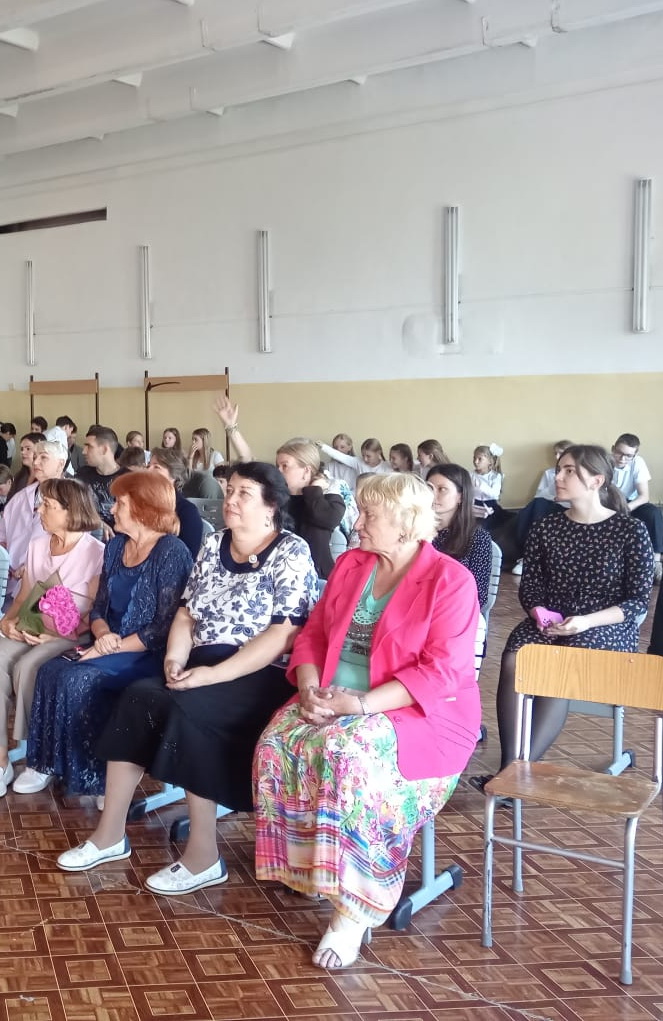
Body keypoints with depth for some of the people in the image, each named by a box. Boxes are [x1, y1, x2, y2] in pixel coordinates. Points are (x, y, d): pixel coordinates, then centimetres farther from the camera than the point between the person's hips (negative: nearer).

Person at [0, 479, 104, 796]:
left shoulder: (95, 552, -8)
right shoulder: (37, 545, 13)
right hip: (30, 630, 5)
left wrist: (55, 634, -21)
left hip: (71, 636, -5)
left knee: (27, 666, -32)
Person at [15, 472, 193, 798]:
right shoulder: (115, 547, 11)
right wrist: (102, 635, -10)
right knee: (51, 670, -16)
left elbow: (164, 629, -18)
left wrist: (112, 647, -18)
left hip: (149, 655, -7)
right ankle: (48, 762, -6)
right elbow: (99, 607, 12)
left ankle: (91, 773, -11)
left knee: (79, 680, -26)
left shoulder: (172, 552, -14)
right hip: (110, 647, 7)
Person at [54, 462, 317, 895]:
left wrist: (215, 674, -22)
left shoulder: (291, 553, -8)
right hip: (204, 668, 6)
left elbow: (282, 636, -17)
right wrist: (176, 657, -7)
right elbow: (187, 614, 13)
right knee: (139, 697, -18)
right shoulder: (214, 545, 12)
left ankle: (204, 857, -18)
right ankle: (111, 834, -8)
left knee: (185, 710, -30)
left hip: (262, 678, -6)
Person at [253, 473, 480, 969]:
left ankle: (354, 908, -25)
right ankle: (307, 869, -9)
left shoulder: (450, 581, -10)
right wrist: (310, 686, -8)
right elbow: (314, 633, 13)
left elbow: (442, 671, -17)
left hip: (420, 714, -6)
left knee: (345, 753, -35)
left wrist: (363, 703, -24)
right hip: (333, 700, 6)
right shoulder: (350, 564, 10)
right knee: (278, 743, -24)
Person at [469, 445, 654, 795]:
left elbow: (638, 599, -5)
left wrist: (586, 621, -20)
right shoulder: (545, 527, 9)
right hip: (548, 624, 4)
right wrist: (540, 614, -12)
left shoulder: (631, 530, -2)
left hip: (607, 629, -3)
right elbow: (529, 585, 11)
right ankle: (511, 767, -29)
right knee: (513, 661, -30)